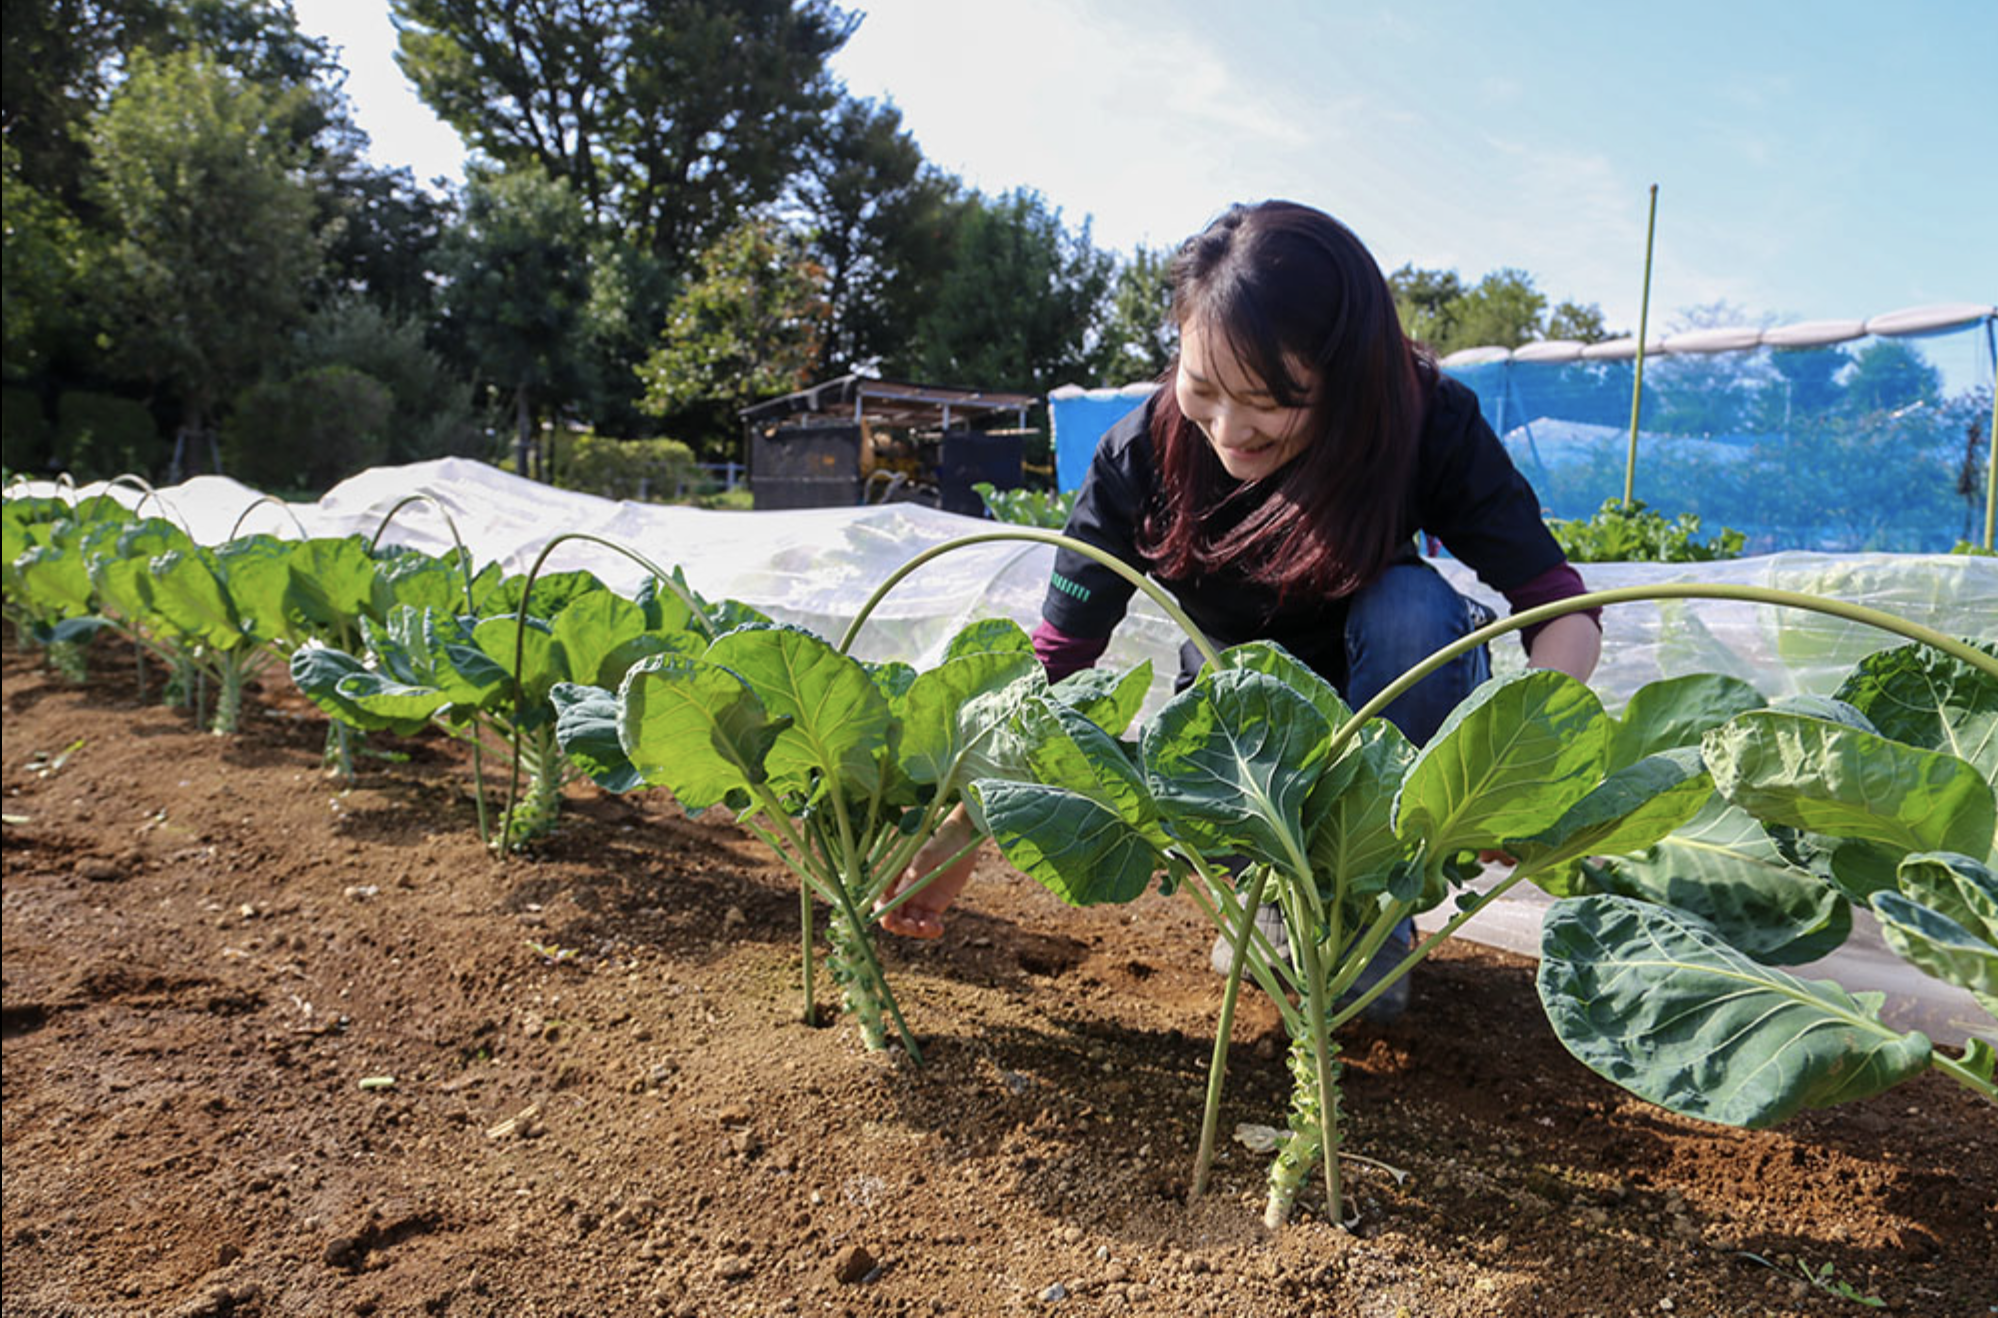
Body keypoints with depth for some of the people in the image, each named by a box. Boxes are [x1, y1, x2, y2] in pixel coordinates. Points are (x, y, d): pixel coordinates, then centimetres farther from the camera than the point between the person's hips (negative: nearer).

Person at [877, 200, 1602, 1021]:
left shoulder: (1427, 425, -24)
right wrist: (959, 837, -30)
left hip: (1385, 707, 0)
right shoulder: (1143, 456, -24)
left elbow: (1560, 606, -23)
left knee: (1412, 607, -32)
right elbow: (1053, 671, -22)